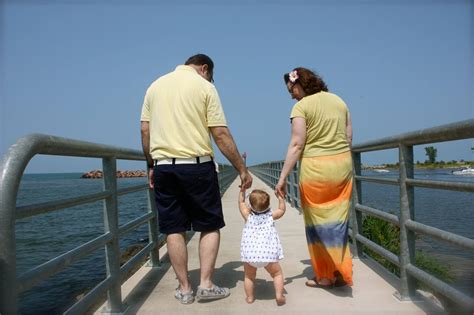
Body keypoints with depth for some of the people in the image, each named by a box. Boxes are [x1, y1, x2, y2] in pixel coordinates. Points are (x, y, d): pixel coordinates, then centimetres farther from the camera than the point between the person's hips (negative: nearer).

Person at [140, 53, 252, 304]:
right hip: (197, 165, -4)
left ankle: (184, 289, 16)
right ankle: (206, 284, 7)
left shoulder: (155, 86, 12)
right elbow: (221, 134, -8)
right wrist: (242, 170, -3)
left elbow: (145, 131, 9)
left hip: (163, 166, 4)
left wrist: (151, 166, 17)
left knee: (174, 230, 9)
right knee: (210, 226, 10)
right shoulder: (204, 86, -1)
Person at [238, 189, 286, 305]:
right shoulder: (271, 216, 6)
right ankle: (279, 295, 6)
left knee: (249, 276, 20)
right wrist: (280, 197, 30)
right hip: (267, 253, -1)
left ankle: (249, 297, 22)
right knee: (277, 273, 16)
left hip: (249, 253, 1)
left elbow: (241, 202, 24)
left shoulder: (248, 216, 8)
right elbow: (282, 209, 25)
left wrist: (242, 190, 31)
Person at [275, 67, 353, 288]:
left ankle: (325, 275, 15)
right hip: (342, 164, 6)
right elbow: (349, 138, 12)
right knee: (337, 220, 12)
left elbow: (297, 145, -14)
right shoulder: (338, 101, 11)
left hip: (315, 168, -5)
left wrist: (283, 177, -13)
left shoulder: (301, 107, -7)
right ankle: (340, 273, 16)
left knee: (318, 222, 7)